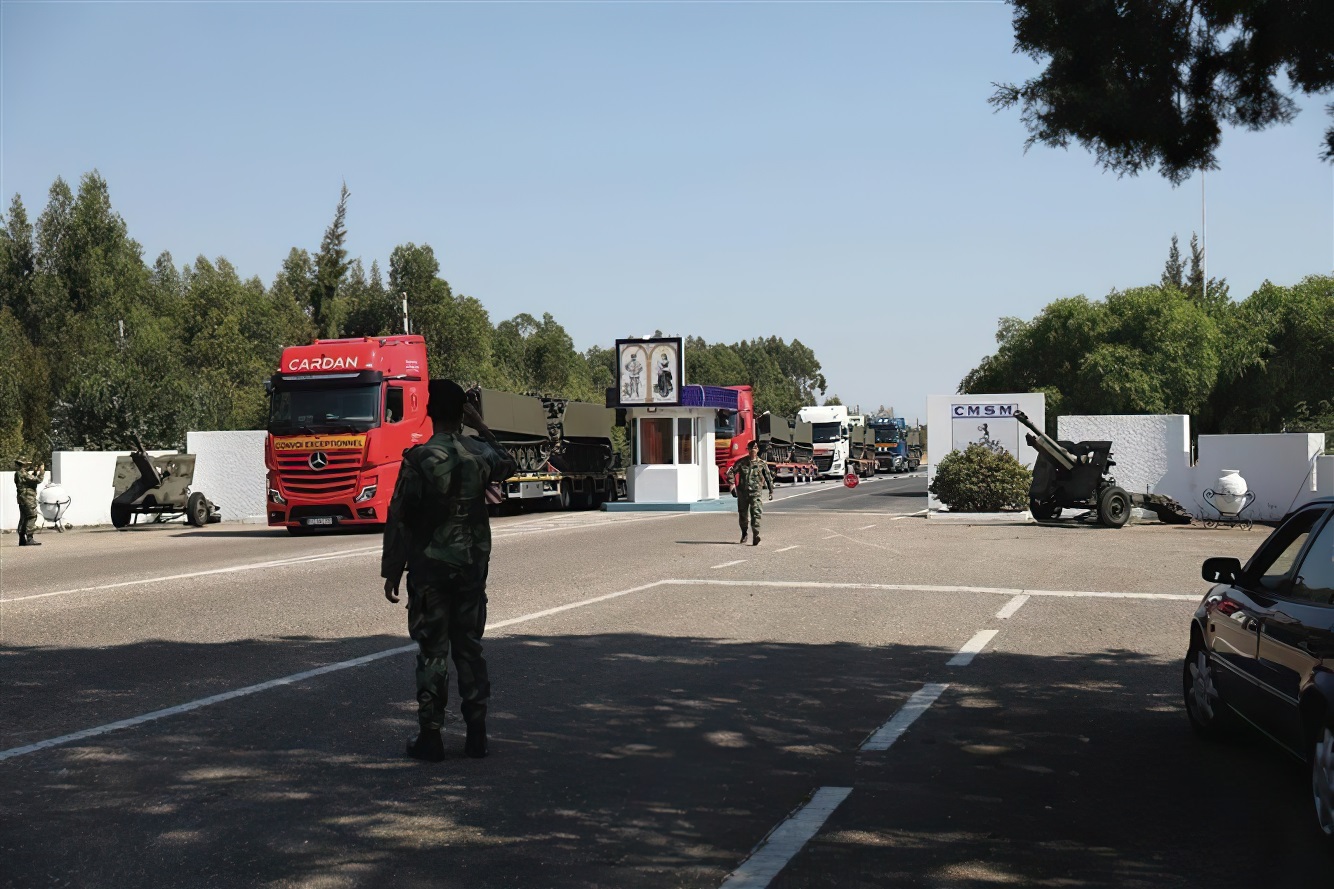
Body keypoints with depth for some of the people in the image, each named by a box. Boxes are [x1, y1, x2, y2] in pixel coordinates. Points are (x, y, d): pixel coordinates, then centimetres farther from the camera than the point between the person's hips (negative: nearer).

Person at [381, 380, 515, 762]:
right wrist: (481, 427, 26)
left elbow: (399, 519, -10)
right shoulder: (480, 455, 0)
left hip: (429, 567, -3)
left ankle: (430, 736, 5)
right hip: (472, 566, 3)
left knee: (432, 651, 2)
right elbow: (507, 465, 25)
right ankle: (476, 733, 14)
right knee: (470, 648, 11)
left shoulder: (418, 459, -12)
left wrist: (392, 572, -2)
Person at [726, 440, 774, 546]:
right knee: (742, 514, 12)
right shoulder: (741, 462, 3)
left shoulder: (762, 464, 3)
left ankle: (756, 536, -19)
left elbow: (769, 478, 11)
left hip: (755, 493, -2)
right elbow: (731, 471, 8)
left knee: (756, 514, -16)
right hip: (742, 492, 2)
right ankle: (744, 533, 34)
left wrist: (771, 491, 12)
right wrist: (732, 483, -7)